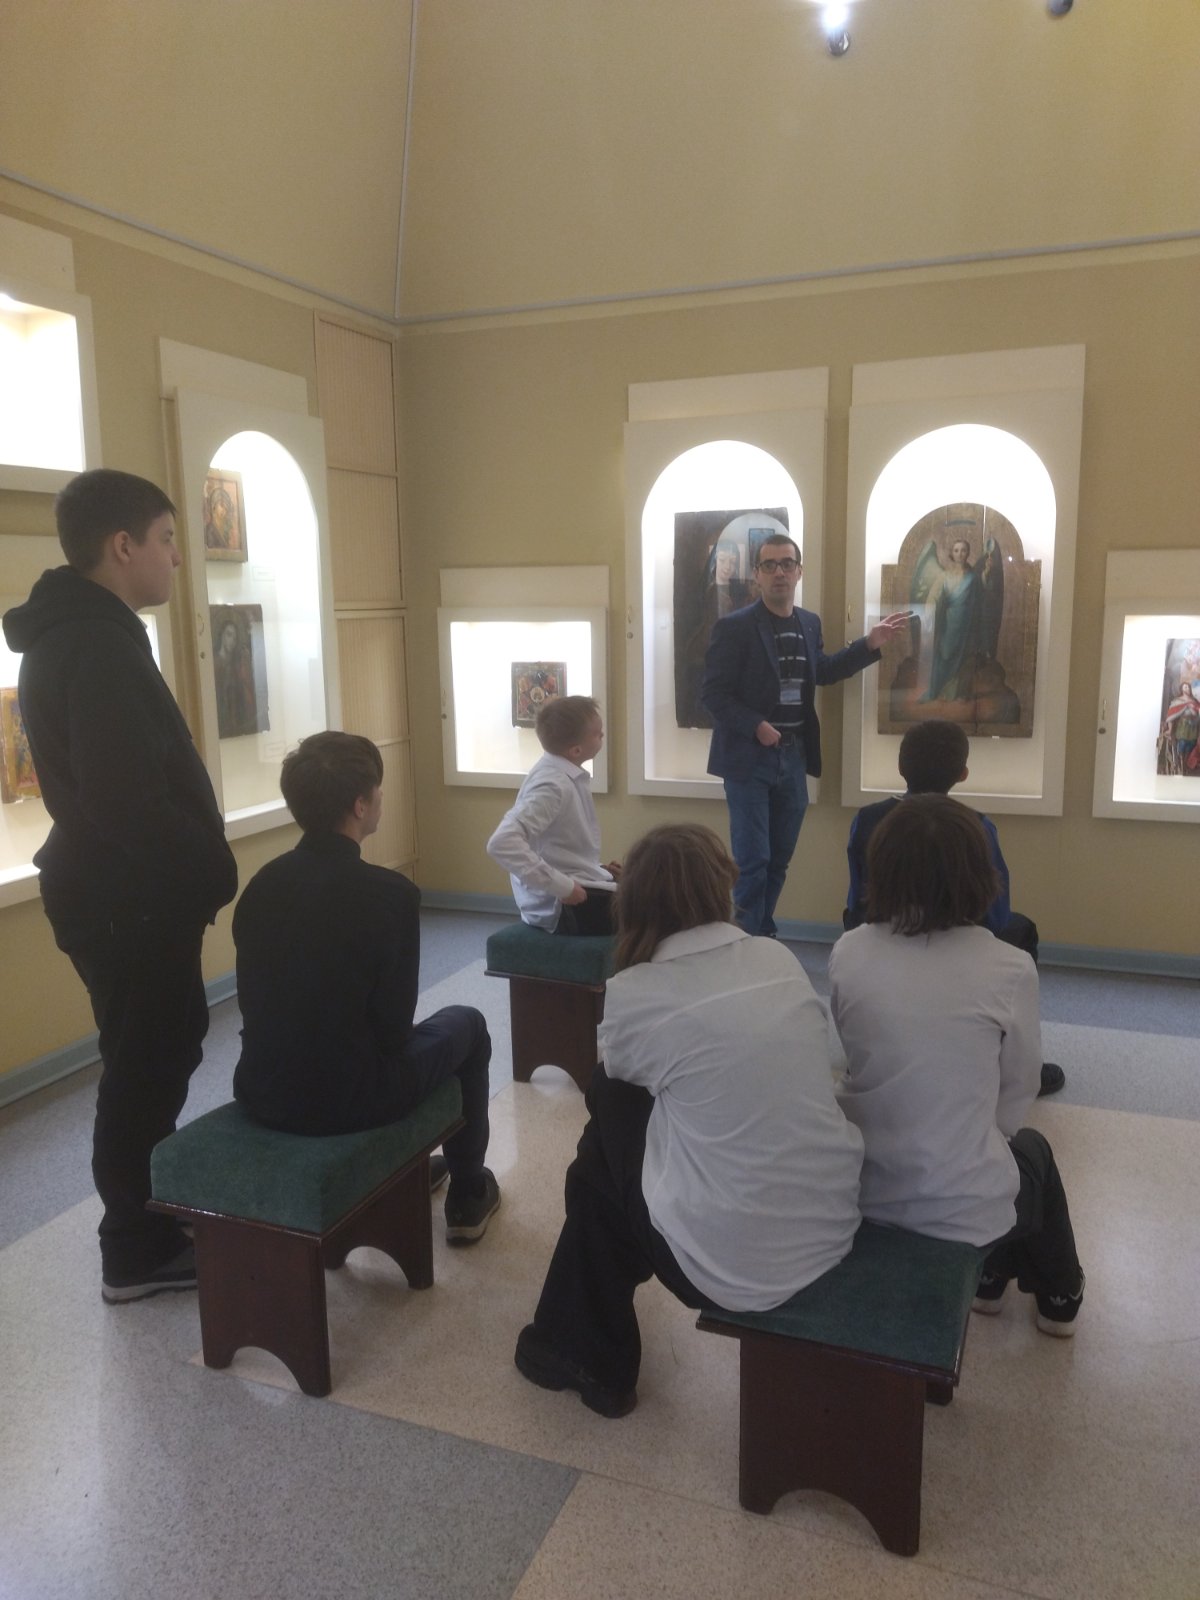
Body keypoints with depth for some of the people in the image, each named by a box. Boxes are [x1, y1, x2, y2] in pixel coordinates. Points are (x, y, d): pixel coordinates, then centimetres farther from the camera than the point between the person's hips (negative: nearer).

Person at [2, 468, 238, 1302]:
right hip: (128, 898, -10)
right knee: (149, 1066, 3)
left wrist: (196, 872, 12)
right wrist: (215, 874, -14)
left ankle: (150, 1224, 35)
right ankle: (140, 1250, 20)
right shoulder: (98, 644, -21)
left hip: (117, 889, 10)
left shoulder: (70, 635, 12)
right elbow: (131, 798, -28)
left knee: (153, 1057, 20)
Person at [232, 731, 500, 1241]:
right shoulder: (389, 893, -20)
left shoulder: (262, 882, -2)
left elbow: (256, 1002, 7)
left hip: (261, 1090, 6)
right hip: (346, 1098, -5)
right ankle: (468, 1196, 33)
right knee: (466, 1024, 20)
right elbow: (394, 1027, -13)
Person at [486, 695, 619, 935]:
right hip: (562, 906, -9)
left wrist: (597, 869, 4)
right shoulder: (554, 785, -22)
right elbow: (502, 843, -33)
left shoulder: (568, 775, 3)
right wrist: (561, 886, -28)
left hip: (579, 889, 9)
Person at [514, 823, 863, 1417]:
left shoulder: (636, 991, -13)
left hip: (733, 1267, -5)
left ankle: (590, 1359, 40)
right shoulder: (780, 959, -1)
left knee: (593, 1171, 21)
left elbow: (617, 1070, 9)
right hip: (835, 1231, 5)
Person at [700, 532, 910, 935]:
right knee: (752, 860, -5)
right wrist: (755, 726, -22)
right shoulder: (735, 626, -11)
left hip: (793, 757, 6)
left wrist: (870, 644, 15)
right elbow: (712, 692, -13)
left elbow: (820, 672, 23)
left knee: (779, 859, 14)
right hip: (749, 758, -6)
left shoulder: (809, 623, 8)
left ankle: (764, 937, 28)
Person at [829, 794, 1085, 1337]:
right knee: (1031, 1150, 33)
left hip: (861, 1190, 3)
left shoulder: (848, 954, -10)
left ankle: (990, 1278, 56)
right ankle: (1057, 1297, 55)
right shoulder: (1009, 970, -16)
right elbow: (1019, 1090, -2)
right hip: (962, 1209, -3)